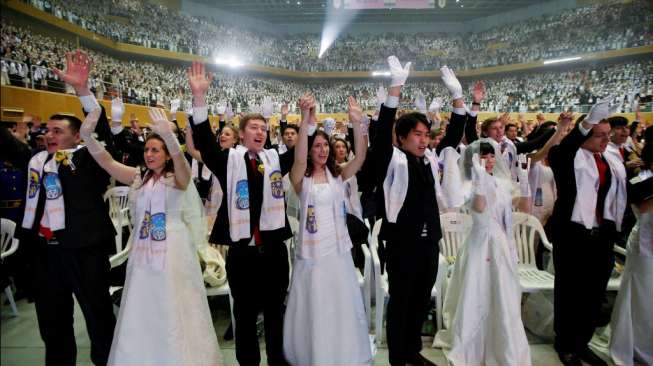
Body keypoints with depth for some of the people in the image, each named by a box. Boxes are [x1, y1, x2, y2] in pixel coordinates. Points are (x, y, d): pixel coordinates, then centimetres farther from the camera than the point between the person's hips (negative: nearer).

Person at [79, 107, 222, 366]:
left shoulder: (178, 178, -5)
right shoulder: (138, 177, 8)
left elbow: (180, 160, -26)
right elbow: (107, 162, -3)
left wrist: (169, 135, -45)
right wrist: (87, 135, -20)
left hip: (173, 252, -4)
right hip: (142, 252, 4)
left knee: (173, 313, 8)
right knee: (140, 315, 14)